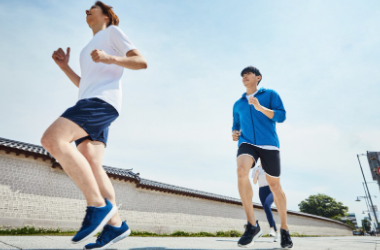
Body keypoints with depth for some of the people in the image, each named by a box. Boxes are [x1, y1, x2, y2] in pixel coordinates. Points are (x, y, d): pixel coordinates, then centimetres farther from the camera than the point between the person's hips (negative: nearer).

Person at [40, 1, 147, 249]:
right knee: (89, 164, -7)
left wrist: (110, 58, -14)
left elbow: (142, 62, 1)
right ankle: (115, 224, -9)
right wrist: (64, 66, 22)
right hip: (91, 104, 8)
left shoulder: (112, 31, 15)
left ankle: (98, 205, -24)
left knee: (52, 139, -25)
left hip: (103, 99, -8)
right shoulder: (91, 48, 38)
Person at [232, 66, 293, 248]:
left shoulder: (270, 94, 10)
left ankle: (284, 229, 28)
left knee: (274, 185, 5)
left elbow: (281, 116, -3)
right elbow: (236, 126, 24)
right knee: (241, 171, -29)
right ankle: (252, 225, -21)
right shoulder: (238, 104, 20)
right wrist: (234, 134, 1)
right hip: (247, 143, 2)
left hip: (269, 144, -1)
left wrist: (260, 107, -16)